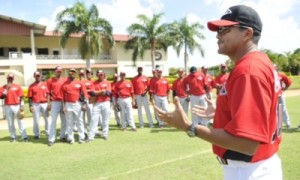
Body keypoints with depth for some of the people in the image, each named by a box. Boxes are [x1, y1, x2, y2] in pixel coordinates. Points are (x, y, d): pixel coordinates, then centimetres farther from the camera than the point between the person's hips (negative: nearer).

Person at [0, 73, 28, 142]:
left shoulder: (17, 86, 3)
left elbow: (21, 97, 1)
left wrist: (22, 106, -7)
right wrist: (6, 89, -10)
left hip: (17, 106, -2)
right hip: (7, 107, 2)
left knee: (21, 122, -4)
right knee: (10, 123, 7)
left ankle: (24, 136, -2)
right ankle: (13, 137, 16)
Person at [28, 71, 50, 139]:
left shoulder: (45, 84, 6)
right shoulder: (31, 86, 1)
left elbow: (48, 94, 5)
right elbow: (30, 97, 0)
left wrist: (49, 103, -2)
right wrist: (30, 106, -6)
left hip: (44, 104, 1)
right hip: (35, 104, -1)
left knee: (47, 119, 8)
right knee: (36, 120, 5)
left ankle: (48, 132, 21)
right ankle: (37, 134, 15)